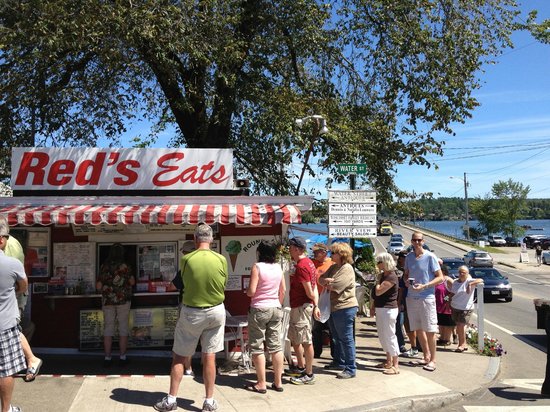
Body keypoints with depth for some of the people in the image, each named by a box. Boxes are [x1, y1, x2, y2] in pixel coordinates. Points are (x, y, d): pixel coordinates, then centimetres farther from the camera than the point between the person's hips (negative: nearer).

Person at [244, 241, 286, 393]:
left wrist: (246, 291, 5)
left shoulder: (257, 267, -12)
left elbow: (251, 291, -16)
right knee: (276, 346, 10)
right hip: (276, 309, 6)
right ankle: (278, 382, 15)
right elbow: (283, 291, 11)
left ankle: (261, 384, 6)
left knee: (257, 347, 3)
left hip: (259, 309, -6)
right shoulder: (278, 268, 5)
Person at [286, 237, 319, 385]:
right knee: (294, 337, 20)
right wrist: (316, 305, 10)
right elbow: (314, 288, 13)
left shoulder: (301, 266, -19)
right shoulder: (308, 262, 13)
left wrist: (313, 302, 0)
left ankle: (309, 375, 5)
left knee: (306, 341, -3)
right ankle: (301, 367, 31)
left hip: (302, 307, -11)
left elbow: (310, 292, -20)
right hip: (297, 306, 11)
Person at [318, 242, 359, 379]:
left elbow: (334, 287, -23)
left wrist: (326, 282, -4)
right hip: (334, 307, 10)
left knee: (346, 339, -4)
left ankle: (351, 369, 3)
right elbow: (321, 279, 6)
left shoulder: (347, 269, -16)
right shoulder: (333, 267, 13)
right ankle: (339, 362, 35)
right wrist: (329, 280, -15)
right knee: (336, 337, 20)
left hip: (345, 308, -10)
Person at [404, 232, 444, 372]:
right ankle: (426, 356, 25)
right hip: (412, 297, 5)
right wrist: (406, 281, -3)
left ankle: (432, 360, 8)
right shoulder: (409, 257, 8)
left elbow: (440, 277, -7)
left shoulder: (430, 256, -8)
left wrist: (424, 286, -18)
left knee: (429, 330, -2)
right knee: (418, 329, 12)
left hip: (427, 297, -5)